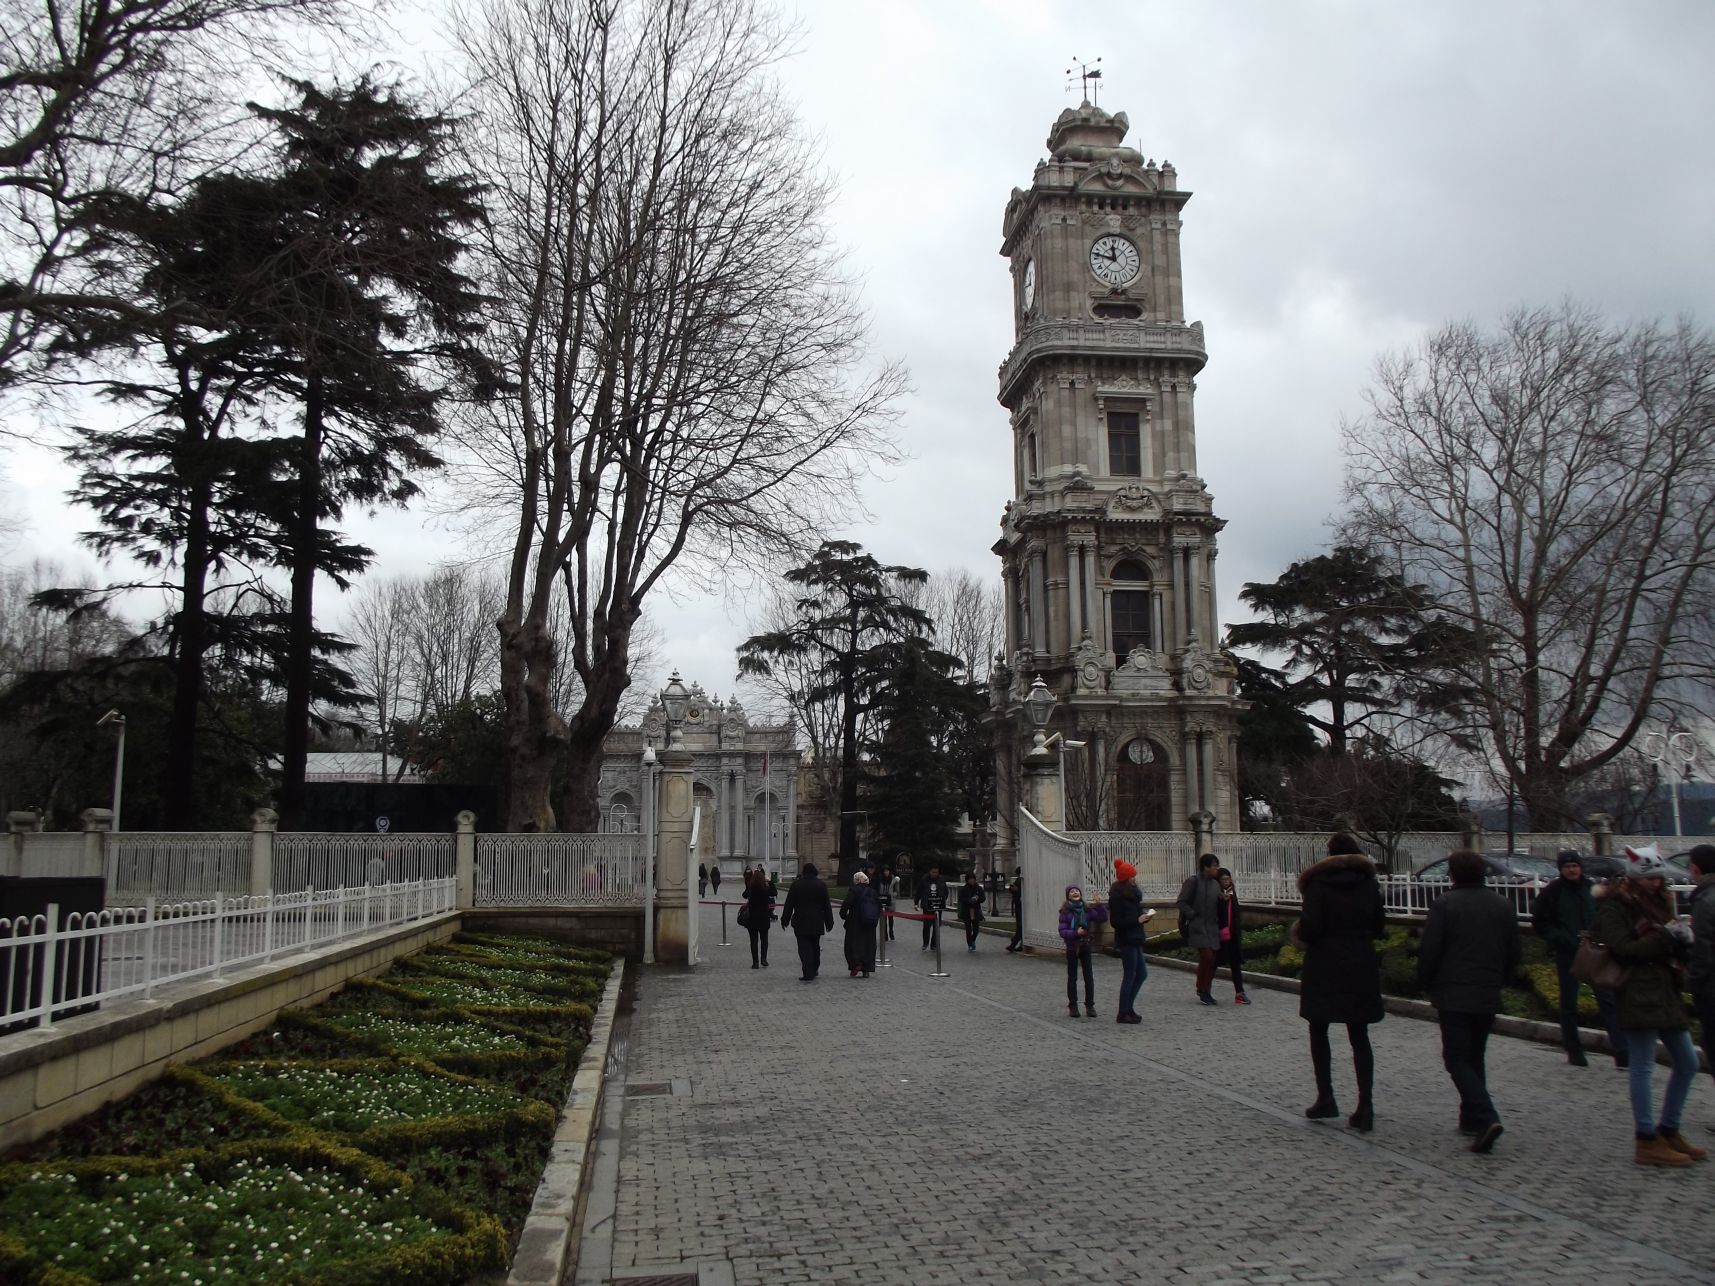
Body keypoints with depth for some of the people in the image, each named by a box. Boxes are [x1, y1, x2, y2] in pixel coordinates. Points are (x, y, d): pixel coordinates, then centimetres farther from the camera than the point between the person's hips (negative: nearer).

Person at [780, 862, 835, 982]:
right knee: (815, 947, 18)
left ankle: (808, 975, -10)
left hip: (801, 923, -2)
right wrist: (829, 922, 9)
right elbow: (827, 906, 3)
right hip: (817, 923, 2)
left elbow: (789, 904, -1)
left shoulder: (796, 884, -4)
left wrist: (785, 920, 6)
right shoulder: (821, 885, 0)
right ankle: (814, 970, 28)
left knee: (804, 948, -3)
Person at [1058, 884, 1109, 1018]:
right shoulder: (1065, 912, -7)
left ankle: (1090, 1005, 12)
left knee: (1089, 977, 2)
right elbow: (1062, 931, -10)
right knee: (1072, 978, 7)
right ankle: (1072, 1006, 15)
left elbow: (1103, 919, -4)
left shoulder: (1087, 909, 0)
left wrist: (1099, 905, -16)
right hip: (1072, 948, -2)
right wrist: (1075, 933, -24)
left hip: (1086, 947, 2)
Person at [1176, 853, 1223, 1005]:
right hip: (1197, 926, -7)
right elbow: (1182, 902, -8)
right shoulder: (1193, 882, -7)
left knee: (1212, 959, 5)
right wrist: (1194, 915, -14)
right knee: (1206, 956, -16)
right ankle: (1202, 990, -2)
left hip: (1212, 927, 7)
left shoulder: (1215, 884, 13)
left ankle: (1206, 991, 18)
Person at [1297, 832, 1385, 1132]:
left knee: (1318, 1031, 10)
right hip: (1361, 966, 4)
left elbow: (1311, 927, -15)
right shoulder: (1368, 883, 4)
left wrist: (1298, 932, 5)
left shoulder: (1317, 883, -8)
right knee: (1359, 1037, 8)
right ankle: (1365, 1106, 1)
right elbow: (1379, 926, 6)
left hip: (1325, 966, -3)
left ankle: (1325, 1098, 7)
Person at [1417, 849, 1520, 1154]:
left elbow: (1428, 953, -12)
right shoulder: (1503, 905, 7)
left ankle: (1486, 1118, -18)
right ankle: (1471, 1118, 22)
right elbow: (1513, 955, 12)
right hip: (1488, 997, 6)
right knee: (1475, 1058, 18)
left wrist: (1427, 985, 4)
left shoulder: (1444, 905, -11)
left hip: (1453, 996, -6)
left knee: (1457, 1059, -2)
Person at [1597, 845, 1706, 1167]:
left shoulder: (1659, 901, 18)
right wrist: (1665, 937, -18)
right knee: (1643, 1065, -6)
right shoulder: (1615, 908, -9)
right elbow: (1624, 950, -19)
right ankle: (1647, 1142, 0)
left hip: (1665, 991, 9)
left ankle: (1668, 1131, 25)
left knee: (1687, 1062, 13)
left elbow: (1670, 945, 22)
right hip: (1638, 993, -9)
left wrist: (1682, 937, 0)